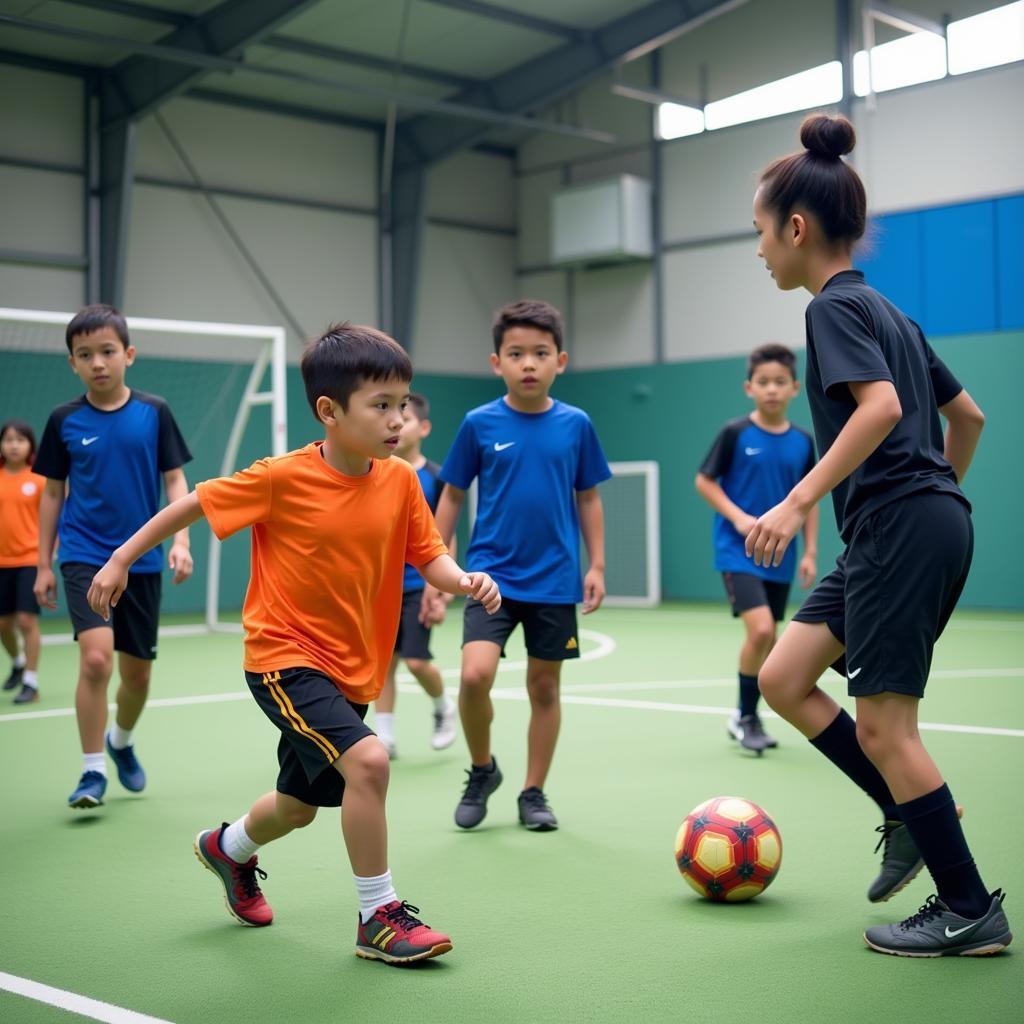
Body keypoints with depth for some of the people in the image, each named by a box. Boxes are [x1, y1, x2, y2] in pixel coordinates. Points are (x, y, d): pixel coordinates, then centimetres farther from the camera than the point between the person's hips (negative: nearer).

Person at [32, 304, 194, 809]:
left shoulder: (154, 413, -2)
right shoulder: (64, 420, -1)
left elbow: (175, 482, 3)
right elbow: (53, 493, 7)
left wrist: (181, 541, -10)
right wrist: (44, 564, 7)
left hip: (142, 561, 2)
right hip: (84, 556, -1)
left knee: (138, 673, 10)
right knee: (96, 657, -21)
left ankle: (121, 740, 42)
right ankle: (93, 772, -6)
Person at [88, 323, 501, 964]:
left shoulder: (400, 480, -6)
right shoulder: (282, 478, -18)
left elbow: (429, 556, -2)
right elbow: (193, 503, -6)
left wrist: (465, 580, -23)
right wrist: (121, 559, -1)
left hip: (351, 669, 6)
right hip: (285, 657, -6)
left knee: (300, 804, 22)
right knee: (367, 759, -27)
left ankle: (229, 847, 56)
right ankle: (380, 918, -9)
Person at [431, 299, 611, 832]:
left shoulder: (575, 424, -1)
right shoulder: (479, 423, -4)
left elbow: (588, 498, 9)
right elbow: (452, 495, 5)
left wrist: (597, 566, 5)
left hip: (555, 581, 2)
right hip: (492, 575, -1)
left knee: (544, 686, 9)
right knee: (474, 674, -18)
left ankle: (533, 793, 25)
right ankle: (482, 770, 9)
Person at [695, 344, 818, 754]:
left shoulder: (803, 442, 4)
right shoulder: (735, 433, -8)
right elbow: (704, 481, -2)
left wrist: (810, 553, 6)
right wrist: (738, 517, -15)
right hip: (738, 551, -5)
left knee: (767, 641, 10)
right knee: (760, 629, -20)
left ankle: (747, 718, 28)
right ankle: (745, 716, -1)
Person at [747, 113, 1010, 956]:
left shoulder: (837, 305, -8)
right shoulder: (887, 311, 19)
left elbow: (881, 407, -25)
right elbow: (968, 414, 22)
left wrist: (799, 500, -26)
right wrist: (940, 492, 31)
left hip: (900, 528, -9)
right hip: (928, 522, 9)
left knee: (883, 725, -3)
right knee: (782, 678, 10)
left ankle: (972, 913, 7)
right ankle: (912, 817, 15)